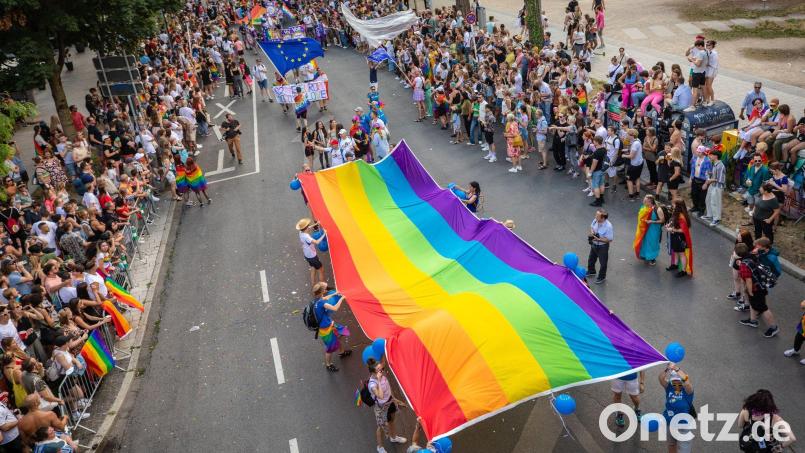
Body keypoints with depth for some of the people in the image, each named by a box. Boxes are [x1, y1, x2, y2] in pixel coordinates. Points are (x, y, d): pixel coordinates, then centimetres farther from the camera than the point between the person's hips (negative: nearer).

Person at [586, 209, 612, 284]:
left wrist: (598, 239, -32)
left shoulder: (608, 226, -35)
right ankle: (591, 271, 57)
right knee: (591, 259, 28)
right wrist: (591, 232, -15)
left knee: (603, 263, 18)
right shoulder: (595, 220, -17)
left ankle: (602, 277, 42)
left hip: (602, 246, -6)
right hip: (594, 244, 7)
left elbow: (609, 239, -26)